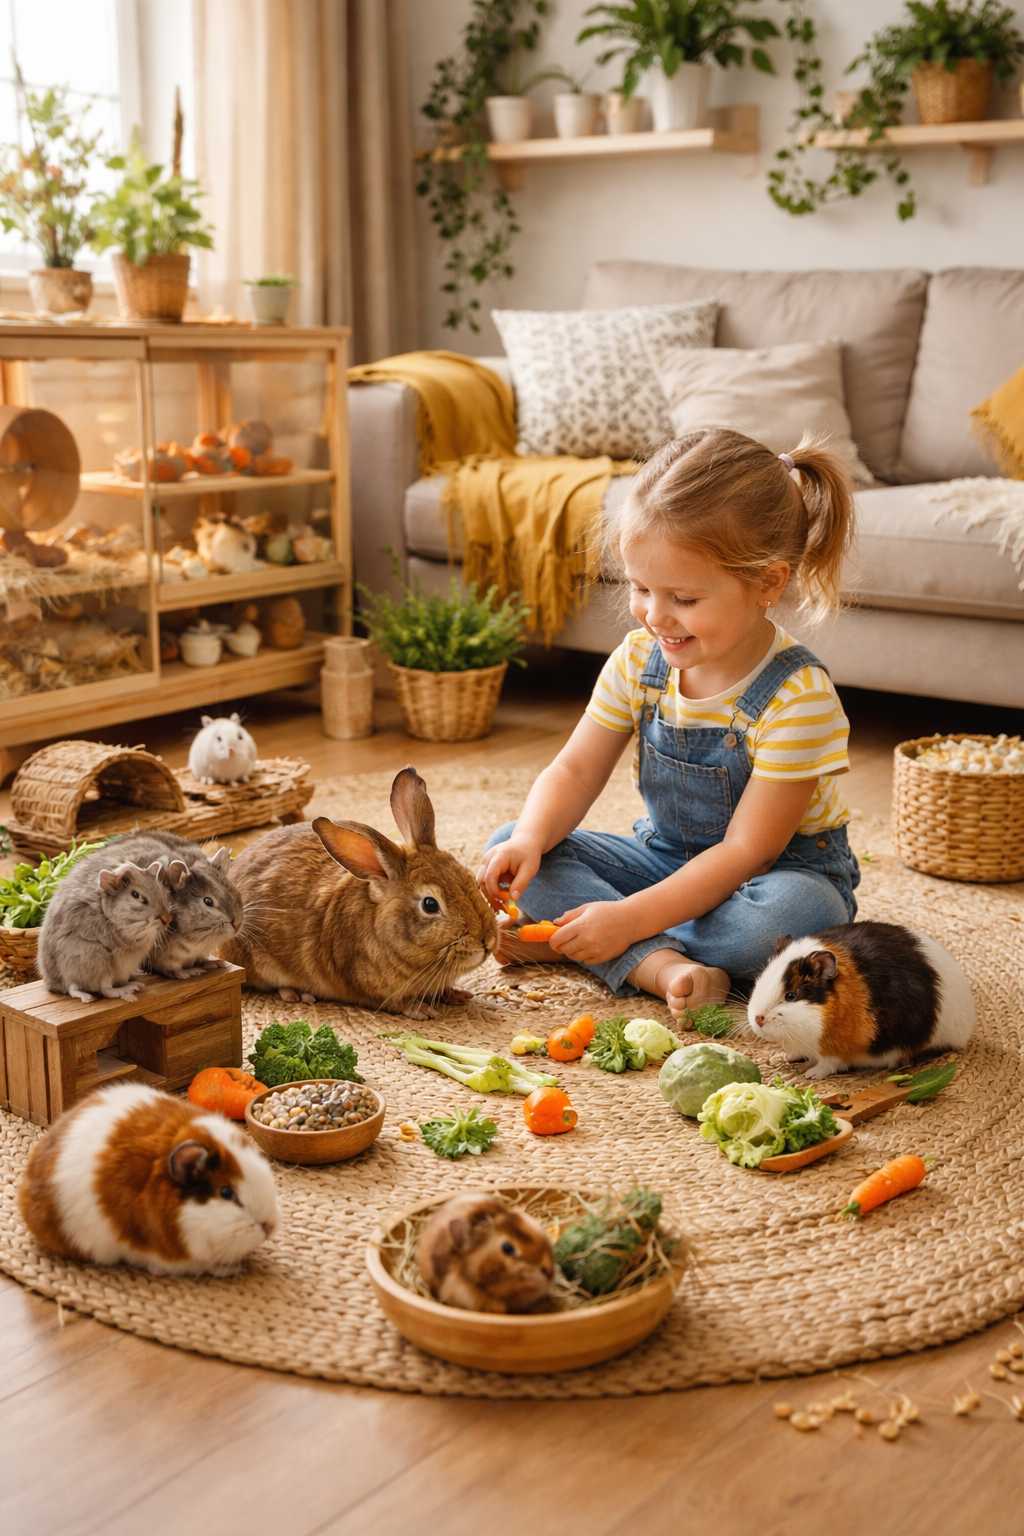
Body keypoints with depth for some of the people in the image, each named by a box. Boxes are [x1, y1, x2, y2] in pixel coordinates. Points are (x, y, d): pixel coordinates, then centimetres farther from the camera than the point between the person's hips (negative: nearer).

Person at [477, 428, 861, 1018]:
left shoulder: (798, 696, -26)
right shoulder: (639, 660, -9)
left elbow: (744, 852, -26)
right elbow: (576, 771, -4)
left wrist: (630, 919, -33)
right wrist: (531, 838, -26)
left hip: (780, 872, -5)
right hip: (667, 856, 5)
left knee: (800, 911, -40)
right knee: (512, 847, -12)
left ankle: (558, 944, -25)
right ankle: (663, 967, -31)